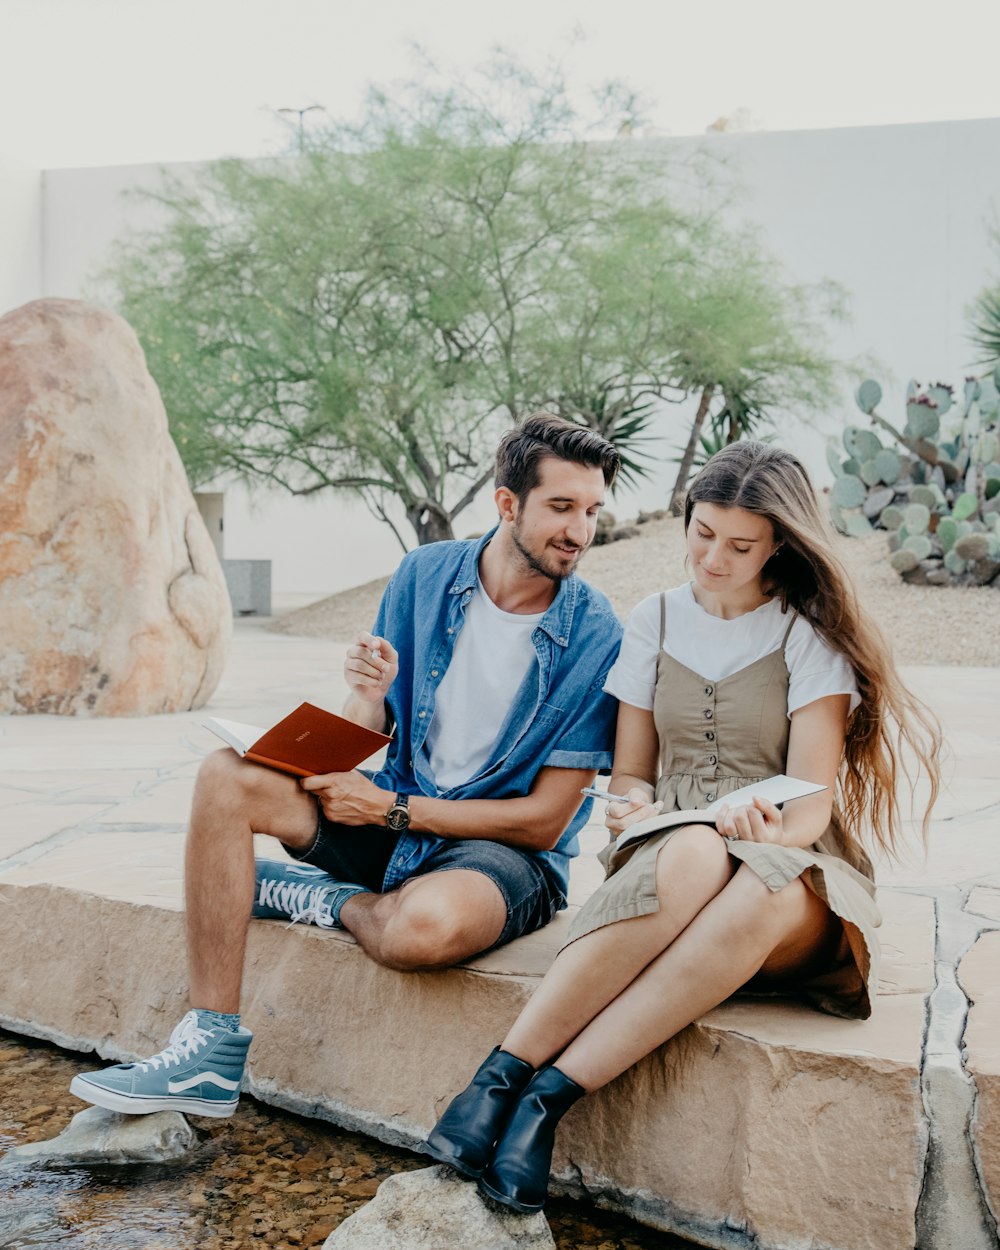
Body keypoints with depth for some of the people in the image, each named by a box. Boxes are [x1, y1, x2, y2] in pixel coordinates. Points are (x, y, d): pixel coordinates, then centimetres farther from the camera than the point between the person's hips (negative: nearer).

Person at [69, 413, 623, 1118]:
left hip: (507, 848, -4)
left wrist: (392, 809, -15)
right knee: (229, 777, -17)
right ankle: (211, 1053, -13)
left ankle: (307, 896, -3)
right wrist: (370, 695, -19)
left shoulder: (596, 638, -13)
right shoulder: (425, 576, -1)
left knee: (429, 925, -39)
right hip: (396, 811, 5)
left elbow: (545, 820, -13)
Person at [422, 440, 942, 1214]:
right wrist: (637, 810, -11)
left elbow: (813, 800, -8)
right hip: (672, 849, 1)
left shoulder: (811, 635, 0)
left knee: (757, 898, -41)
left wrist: (776, 830, -30)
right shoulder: (655, 621, 10)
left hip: (789, 869, -1)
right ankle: (500, 1076, -40)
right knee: (694, 859, -39)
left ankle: (549, 1095, -38)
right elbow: (629, 775, 12)